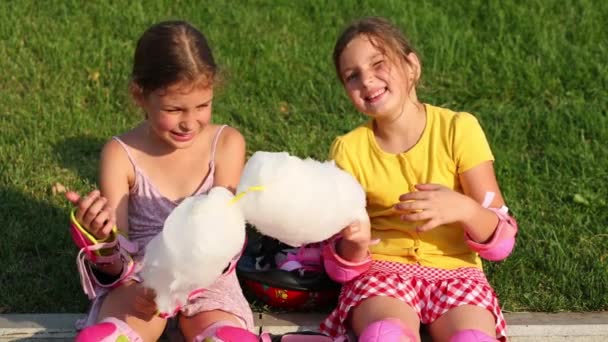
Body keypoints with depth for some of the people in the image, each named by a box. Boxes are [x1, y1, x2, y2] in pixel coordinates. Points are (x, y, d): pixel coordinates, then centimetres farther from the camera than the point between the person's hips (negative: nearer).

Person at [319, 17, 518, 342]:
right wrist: (355, 244, -22)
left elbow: (501, 242, -4)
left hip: (455, 271, 0)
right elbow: (341, 267, 0)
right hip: (380, 271, 0)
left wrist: (465, 209, -24)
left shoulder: (458, 129, -4)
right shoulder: (348, 150, -1)